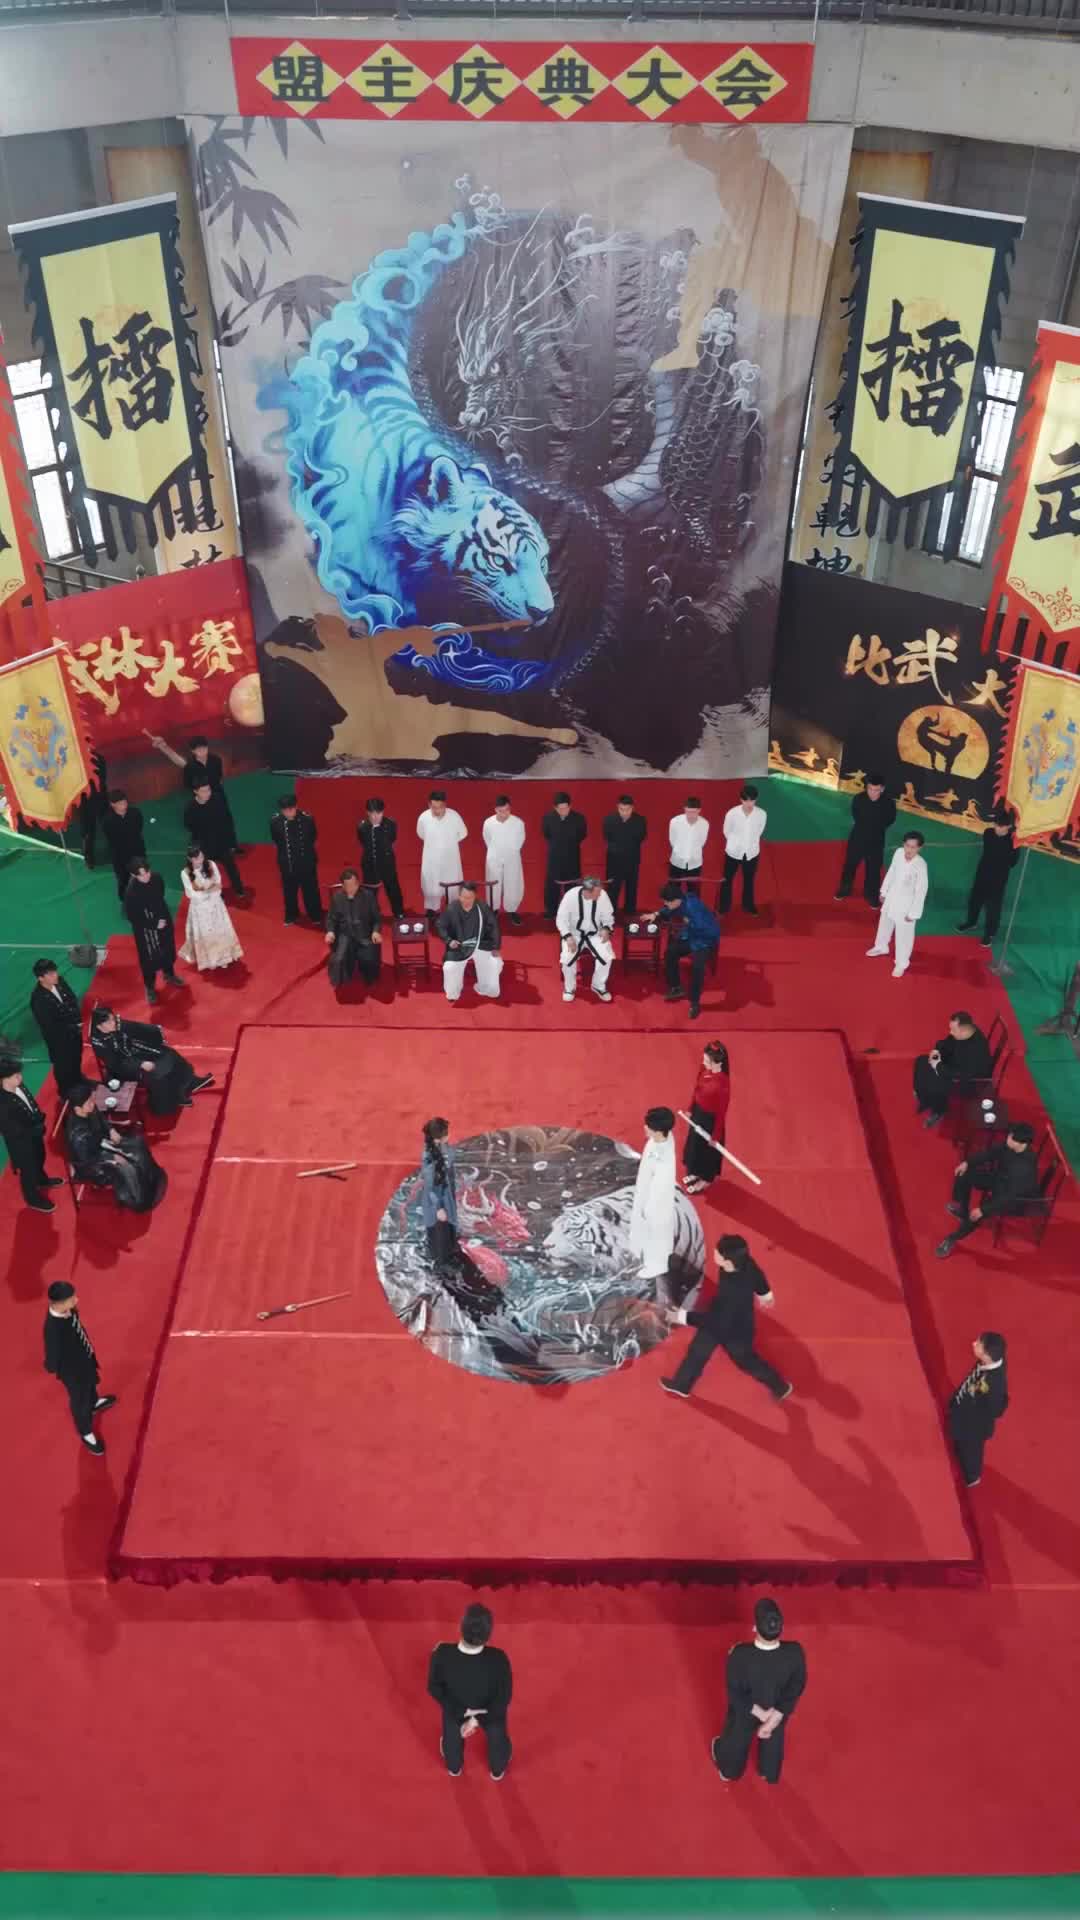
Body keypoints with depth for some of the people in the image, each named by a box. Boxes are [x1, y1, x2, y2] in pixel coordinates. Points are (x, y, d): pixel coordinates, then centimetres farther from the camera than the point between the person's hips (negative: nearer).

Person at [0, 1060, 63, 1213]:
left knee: (39, 1159, 33)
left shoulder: (19, 1086, -15)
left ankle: (42, 1179, 64)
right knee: (28, 1169, 17)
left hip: (34, 1133, 7)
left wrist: (40, 1119, -5)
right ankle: (33, 1199, 43)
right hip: (21, 1142, -7)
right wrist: (36, 1130, -22)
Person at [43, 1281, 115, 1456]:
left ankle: (94, 1403, 70)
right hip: (73, 1372, -7)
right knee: (80, 1401, 22)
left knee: (91, 1381, 37)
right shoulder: (53, 1329, -46)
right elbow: (52, 1363, -34)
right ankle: (86, 1433, 51)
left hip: (85, 1358, 7)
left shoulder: (67, 1309, -23)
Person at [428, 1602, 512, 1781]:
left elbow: (434, 1687, -22)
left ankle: (454, 1767, 66)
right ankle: (498, 1770, 63)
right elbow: (504, 1697, -26)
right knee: (496, 1735, 35)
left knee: (452, 1735, 36)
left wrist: (461, 1713, -15)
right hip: (492, 1709, -1)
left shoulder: (442, 1654, -40)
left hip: (454, 1706, 1)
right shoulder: (498, 1659, -41)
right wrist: (477, 1719, -17)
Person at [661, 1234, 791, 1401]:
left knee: (746, 1361, 22)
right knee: (698, 1351, 24)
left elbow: (718, 1321, -36)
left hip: (735, 1331, -7)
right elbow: (758, 1275, -2)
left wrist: (683, 1317, -30)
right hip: (721, 1318, 7)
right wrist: (765, 1294, 22)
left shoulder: (735, 1291, -47)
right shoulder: (745, 1263, -25)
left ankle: (780, 1387, 50)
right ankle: (681, 1384, 49)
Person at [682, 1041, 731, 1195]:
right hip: (698, 1112, 7)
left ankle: (704, 1180, 44)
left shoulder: (723, 1083, -36)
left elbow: (722, 1111, -24)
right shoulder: (704, 1068, -16)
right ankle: (696, 1172, 55)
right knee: (694, 1143, 29)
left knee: (707, 1150, 18)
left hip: (710, 1119, -7)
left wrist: (715, 1135, -14)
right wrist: (691, 1108, 16)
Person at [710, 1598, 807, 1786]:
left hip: (745, 1710, -1)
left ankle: (729, 1770, 63)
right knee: (773, 1740, 35)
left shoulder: (740, 1655, -41)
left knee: (736, 1740, 33)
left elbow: (734, 1691, -25)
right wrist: (776, 1716, -15)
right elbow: (797, 1687, -22)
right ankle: (770, 1774, 64)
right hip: (779, 1708, 1)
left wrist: (760, 1714, -14)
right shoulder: (795, 1653, -37)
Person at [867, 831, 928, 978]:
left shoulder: (920, 865, -31)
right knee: (884, 924, 28)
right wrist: (884, 891, 13)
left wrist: (913, 913, -16)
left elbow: (921, 891, -22)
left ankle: (901, 963, 28)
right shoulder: (899, 853, -14)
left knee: (903, 935, 7)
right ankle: (881, 947, 56)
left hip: (906, 904, -6)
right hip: (891, 898, 6)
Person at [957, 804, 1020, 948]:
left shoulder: (1013, 841, -20)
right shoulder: (988, 833, -9)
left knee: (993, 906, 5)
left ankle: (989, 934, 22)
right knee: (974, 899, 21)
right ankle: (971, 923, 46)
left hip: (999, 878, -5)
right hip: (982, 873, 5)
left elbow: (1012, 862, -17)